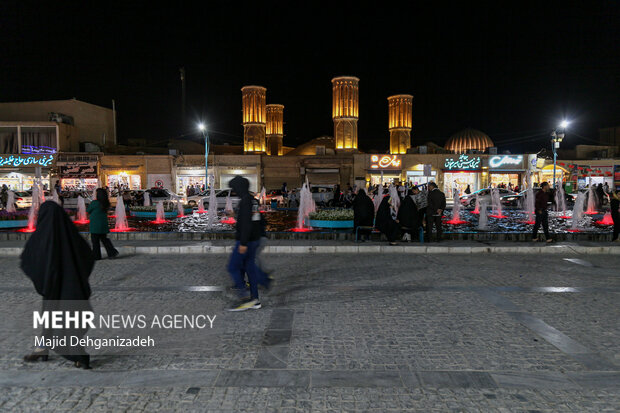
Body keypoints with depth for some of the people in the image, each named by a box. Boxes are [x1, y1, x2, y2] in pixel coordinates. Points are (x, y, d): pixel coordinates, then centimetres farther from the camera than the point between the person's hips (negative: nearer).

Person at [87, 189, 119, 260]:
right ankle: (112, 252, 3)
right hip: (104, 224, 7)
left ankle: (96, 256, 12)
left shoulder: (94, 203, -16)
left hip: (95, 225, -7)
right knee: (104, 239, 14)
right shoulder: (105, 203, 4)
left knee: (95, 240, 4)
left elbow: (88, 211, -2)